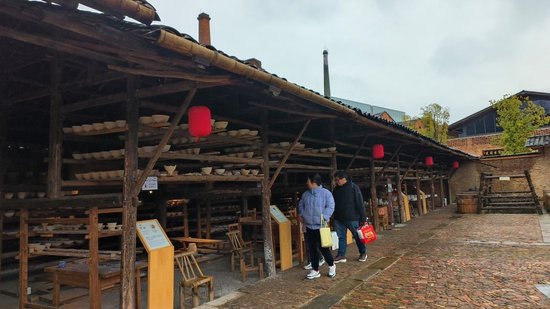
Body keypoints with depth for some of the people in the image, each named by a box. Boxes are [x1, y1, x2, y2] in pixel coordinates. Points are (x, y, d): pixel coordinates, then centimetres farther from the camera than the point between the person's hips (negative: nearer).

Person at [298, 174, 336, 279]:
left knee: (323, 248, -2)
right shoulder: (305, 194, 9)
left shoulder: (326, 193, -8)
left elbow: (330, 207, -12)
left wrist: (324, 217, -23)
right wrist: (301, 214, 3)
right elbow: (301, 205, 20)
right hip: (309, 226, 6)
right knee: (311, 249, 9)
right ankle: (315, 270, 20)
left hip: (321, 226, -6)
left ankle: (331, 266, 24)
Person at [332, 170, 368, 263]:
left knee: (358, 236, 8)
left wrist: (363, 218, -13)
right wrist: (334, 216, 12)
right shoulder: (336, 189, 7)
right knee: (341, 237, 8)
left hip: (352, 218, -5)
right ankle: (341, 255, 16)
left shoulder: (353, 187, -10)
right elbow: (333, 203, 15)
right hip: (339, 219, 5)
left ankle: (363, 253, 24)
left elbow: (360, 203, -11)